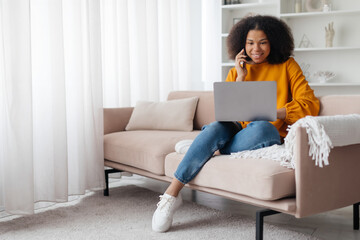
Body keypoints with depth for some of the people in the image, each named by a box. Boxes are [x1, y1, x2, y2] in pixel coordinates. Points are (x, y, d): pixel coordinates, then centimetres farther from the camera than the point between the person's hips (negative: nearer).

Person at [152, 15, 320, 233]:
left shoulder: (287, 67, 8)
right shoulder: (237, 72, 16)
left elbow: (310, 104, -3)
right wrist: (240, 77, -3)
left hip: (272, 136, -2)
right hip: (237, 132, 2)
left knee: (262, 127, -38)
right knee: (216, 127, -31)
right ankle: (172, 194, -32)